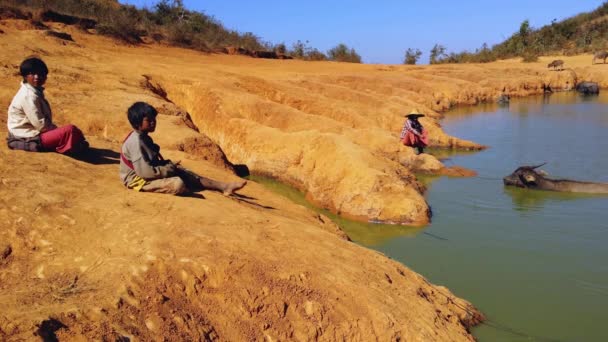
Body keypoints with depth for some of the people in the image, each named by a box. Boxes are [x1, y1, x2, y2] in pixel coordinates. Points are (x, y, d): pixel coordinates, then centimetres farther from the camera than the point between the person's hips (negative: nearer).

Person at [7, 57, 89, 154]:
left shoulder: (36, 91, 10)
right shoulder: (29, 96, -22)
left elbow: (45, 117, 18)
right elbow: (40, 124, -24)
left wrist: (56, 129, 11)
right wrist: (58, 131, -11)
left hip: (34, 131, 11)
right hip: (30, 139, -11)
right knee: (70, 129, -29)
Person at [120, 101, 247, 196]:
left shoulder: (144, 138, 7)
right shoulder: (136, 142, -25)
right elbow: (144, 172, -28)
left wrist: (167, 164, 1)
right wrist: (168, 169, -16)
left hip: (149, 173, 10)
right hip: (139, 180, -10)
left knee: (182, 172, 3)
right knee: (177, 184, -29)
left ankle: (223, 186, 1)